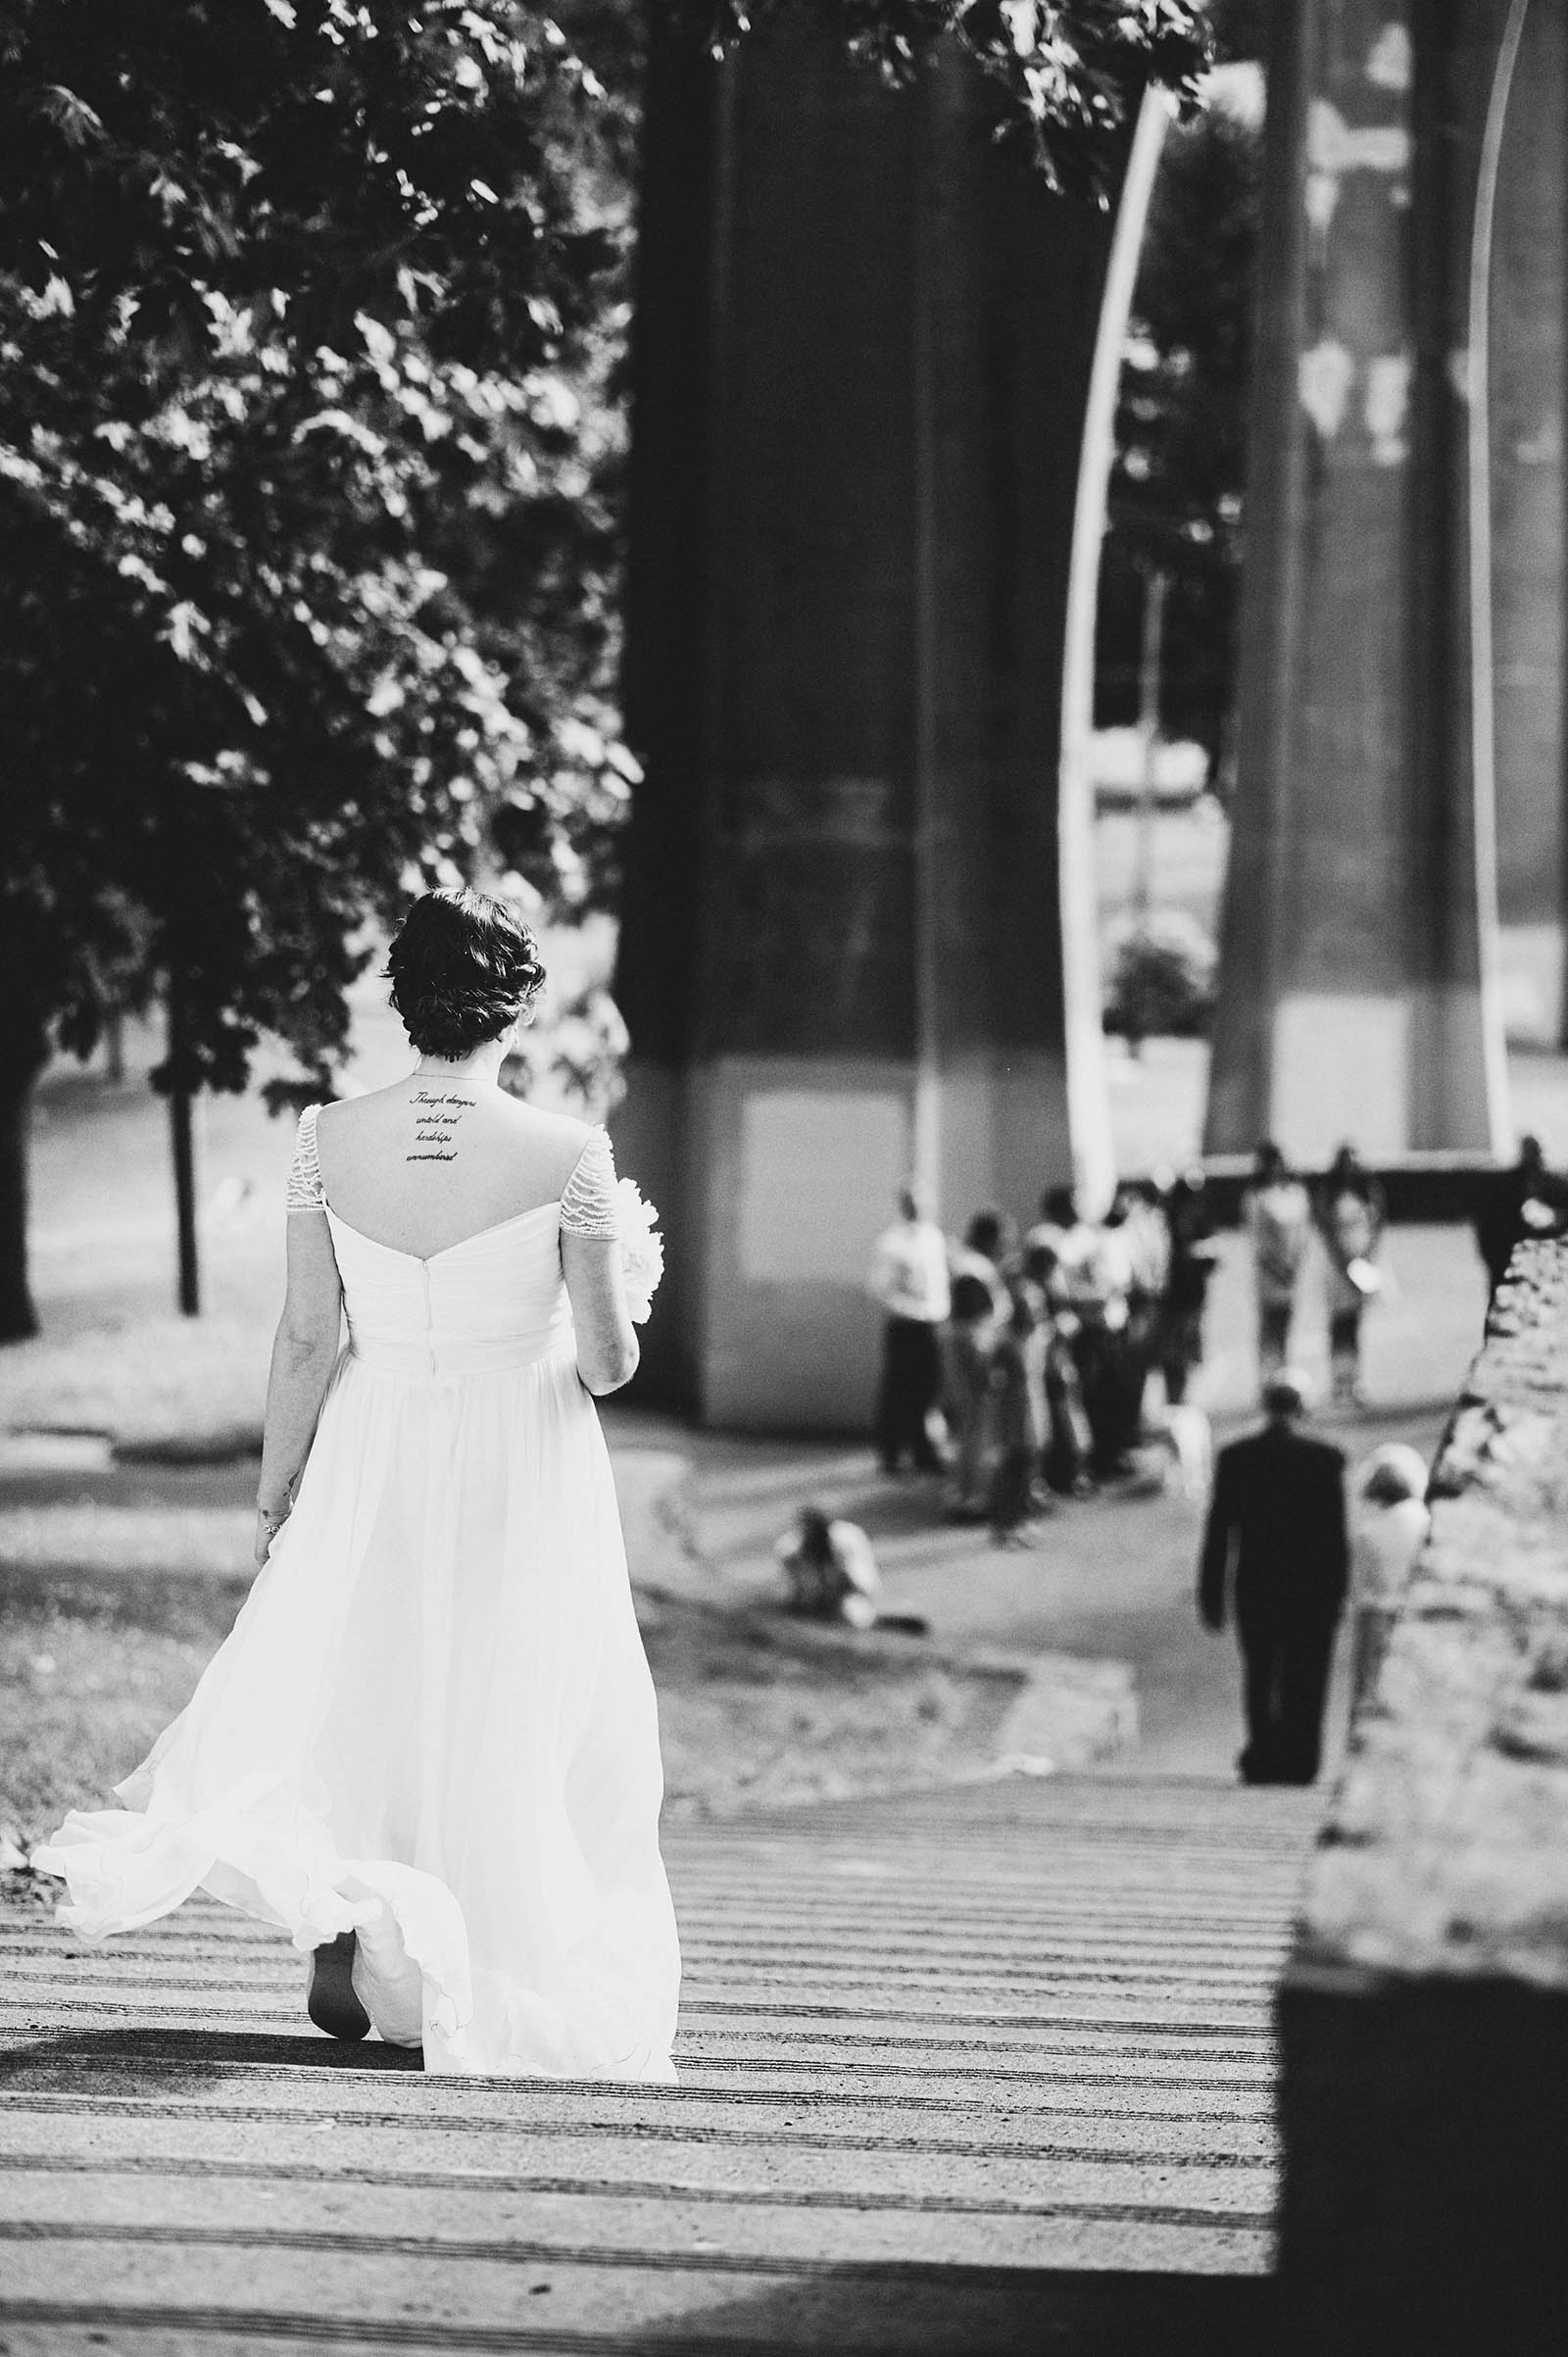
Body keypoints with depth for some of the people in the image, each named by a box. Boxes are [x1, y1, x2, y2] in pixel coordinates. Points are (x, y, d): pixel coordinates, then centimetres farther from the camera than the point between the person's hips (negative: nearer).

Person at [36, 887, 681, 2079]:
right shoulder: (567, 1152, -14)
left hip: (373, 1467, 2)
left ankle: (341, 1903, -8)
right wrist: (621, 1279, 13)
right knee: (513, 1728, 12)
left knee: (360, 1701, 17)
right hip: (521, 1483, -2)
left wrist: (273, 1503, 8)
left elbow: (305, 1343, -2)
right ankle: (513, 1986, 16)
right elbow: (608, 1364, -10)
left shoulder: (329, 1138, -7)